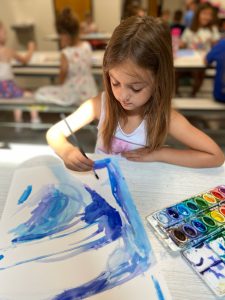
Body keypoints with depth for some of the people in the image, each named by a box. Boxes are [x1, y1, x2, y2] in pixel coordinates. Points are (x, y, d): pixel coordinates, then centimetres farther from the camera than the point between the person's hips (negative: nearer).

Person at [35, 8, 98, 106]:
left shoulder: (66, 53, -21)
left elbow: (62, 80, -9)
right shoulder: (87, 46, -4)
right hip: (89, 93, 6)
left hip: (74, 96, -6)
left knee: (39, 93, 11)